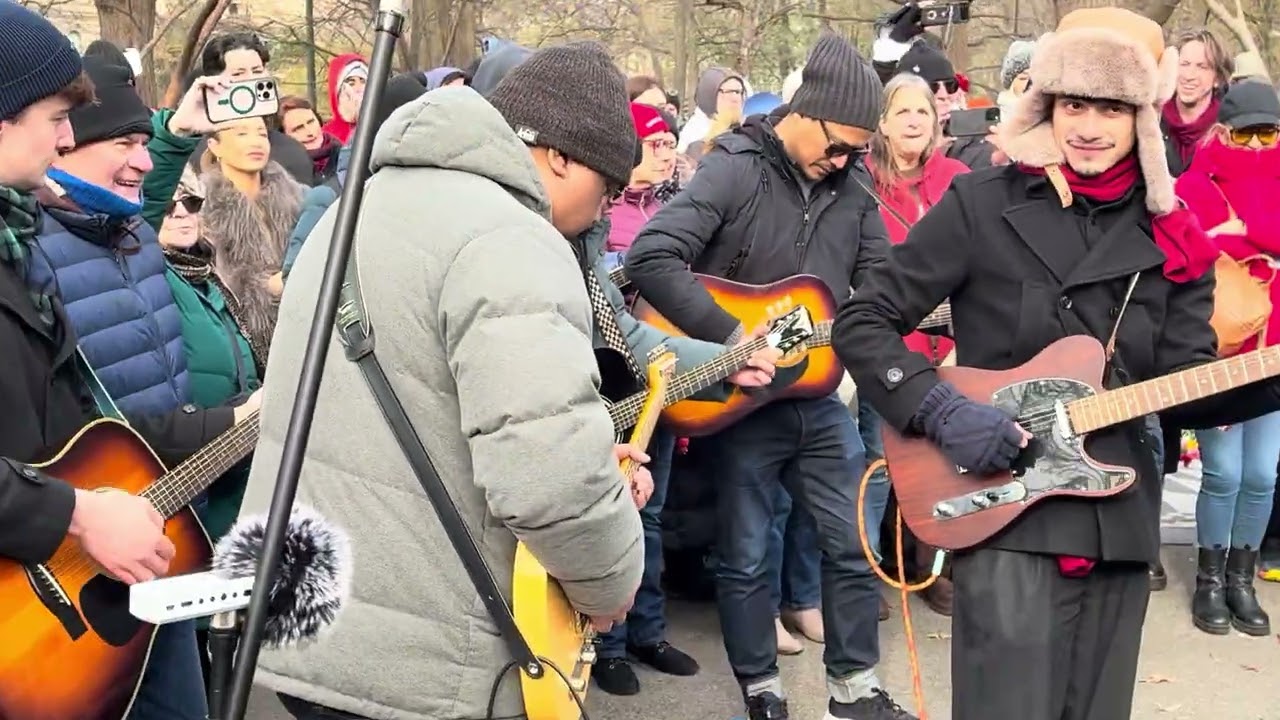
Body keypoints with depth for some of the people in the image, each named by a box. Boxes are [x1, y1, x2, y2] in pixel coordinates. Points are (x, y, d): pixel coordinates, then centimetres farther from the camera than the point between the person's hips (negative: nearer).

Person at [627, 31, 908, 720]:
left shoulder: (851, 185, 5)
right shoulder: (735, 168, -13)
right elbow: (649, 260, -24)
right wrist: (733, 337, -24)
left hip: (816, 396, 6)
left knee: (854, 543, 11)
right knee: (744, 555, 7)